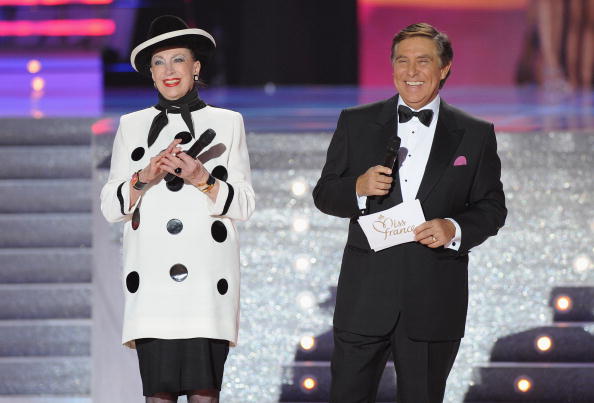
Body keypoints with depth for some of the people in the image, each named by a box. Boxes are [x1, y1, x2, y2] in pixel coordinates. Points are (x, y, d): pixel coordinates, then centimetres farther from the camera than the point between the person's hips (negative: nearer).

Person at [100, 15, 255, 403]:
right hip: (151, 278, 1)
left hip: (207, 277, -1)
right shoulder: (132, 126, 15)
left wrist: (202, 179, -9)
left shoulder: (228, 123, 12)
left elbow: (244, 204, 7)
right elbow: (111, 207, 11)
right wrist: (144, 177, -7)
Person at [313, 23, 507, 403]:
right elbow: (324, 195, 9)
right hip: (366, 296, 0)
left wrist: (455, 229, -13)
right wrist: (358, 188, -13)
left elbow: (492, 207, 7)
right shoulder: (356, 123, 7)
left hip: (435, 301, 0)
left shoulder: (476, 134, 6)